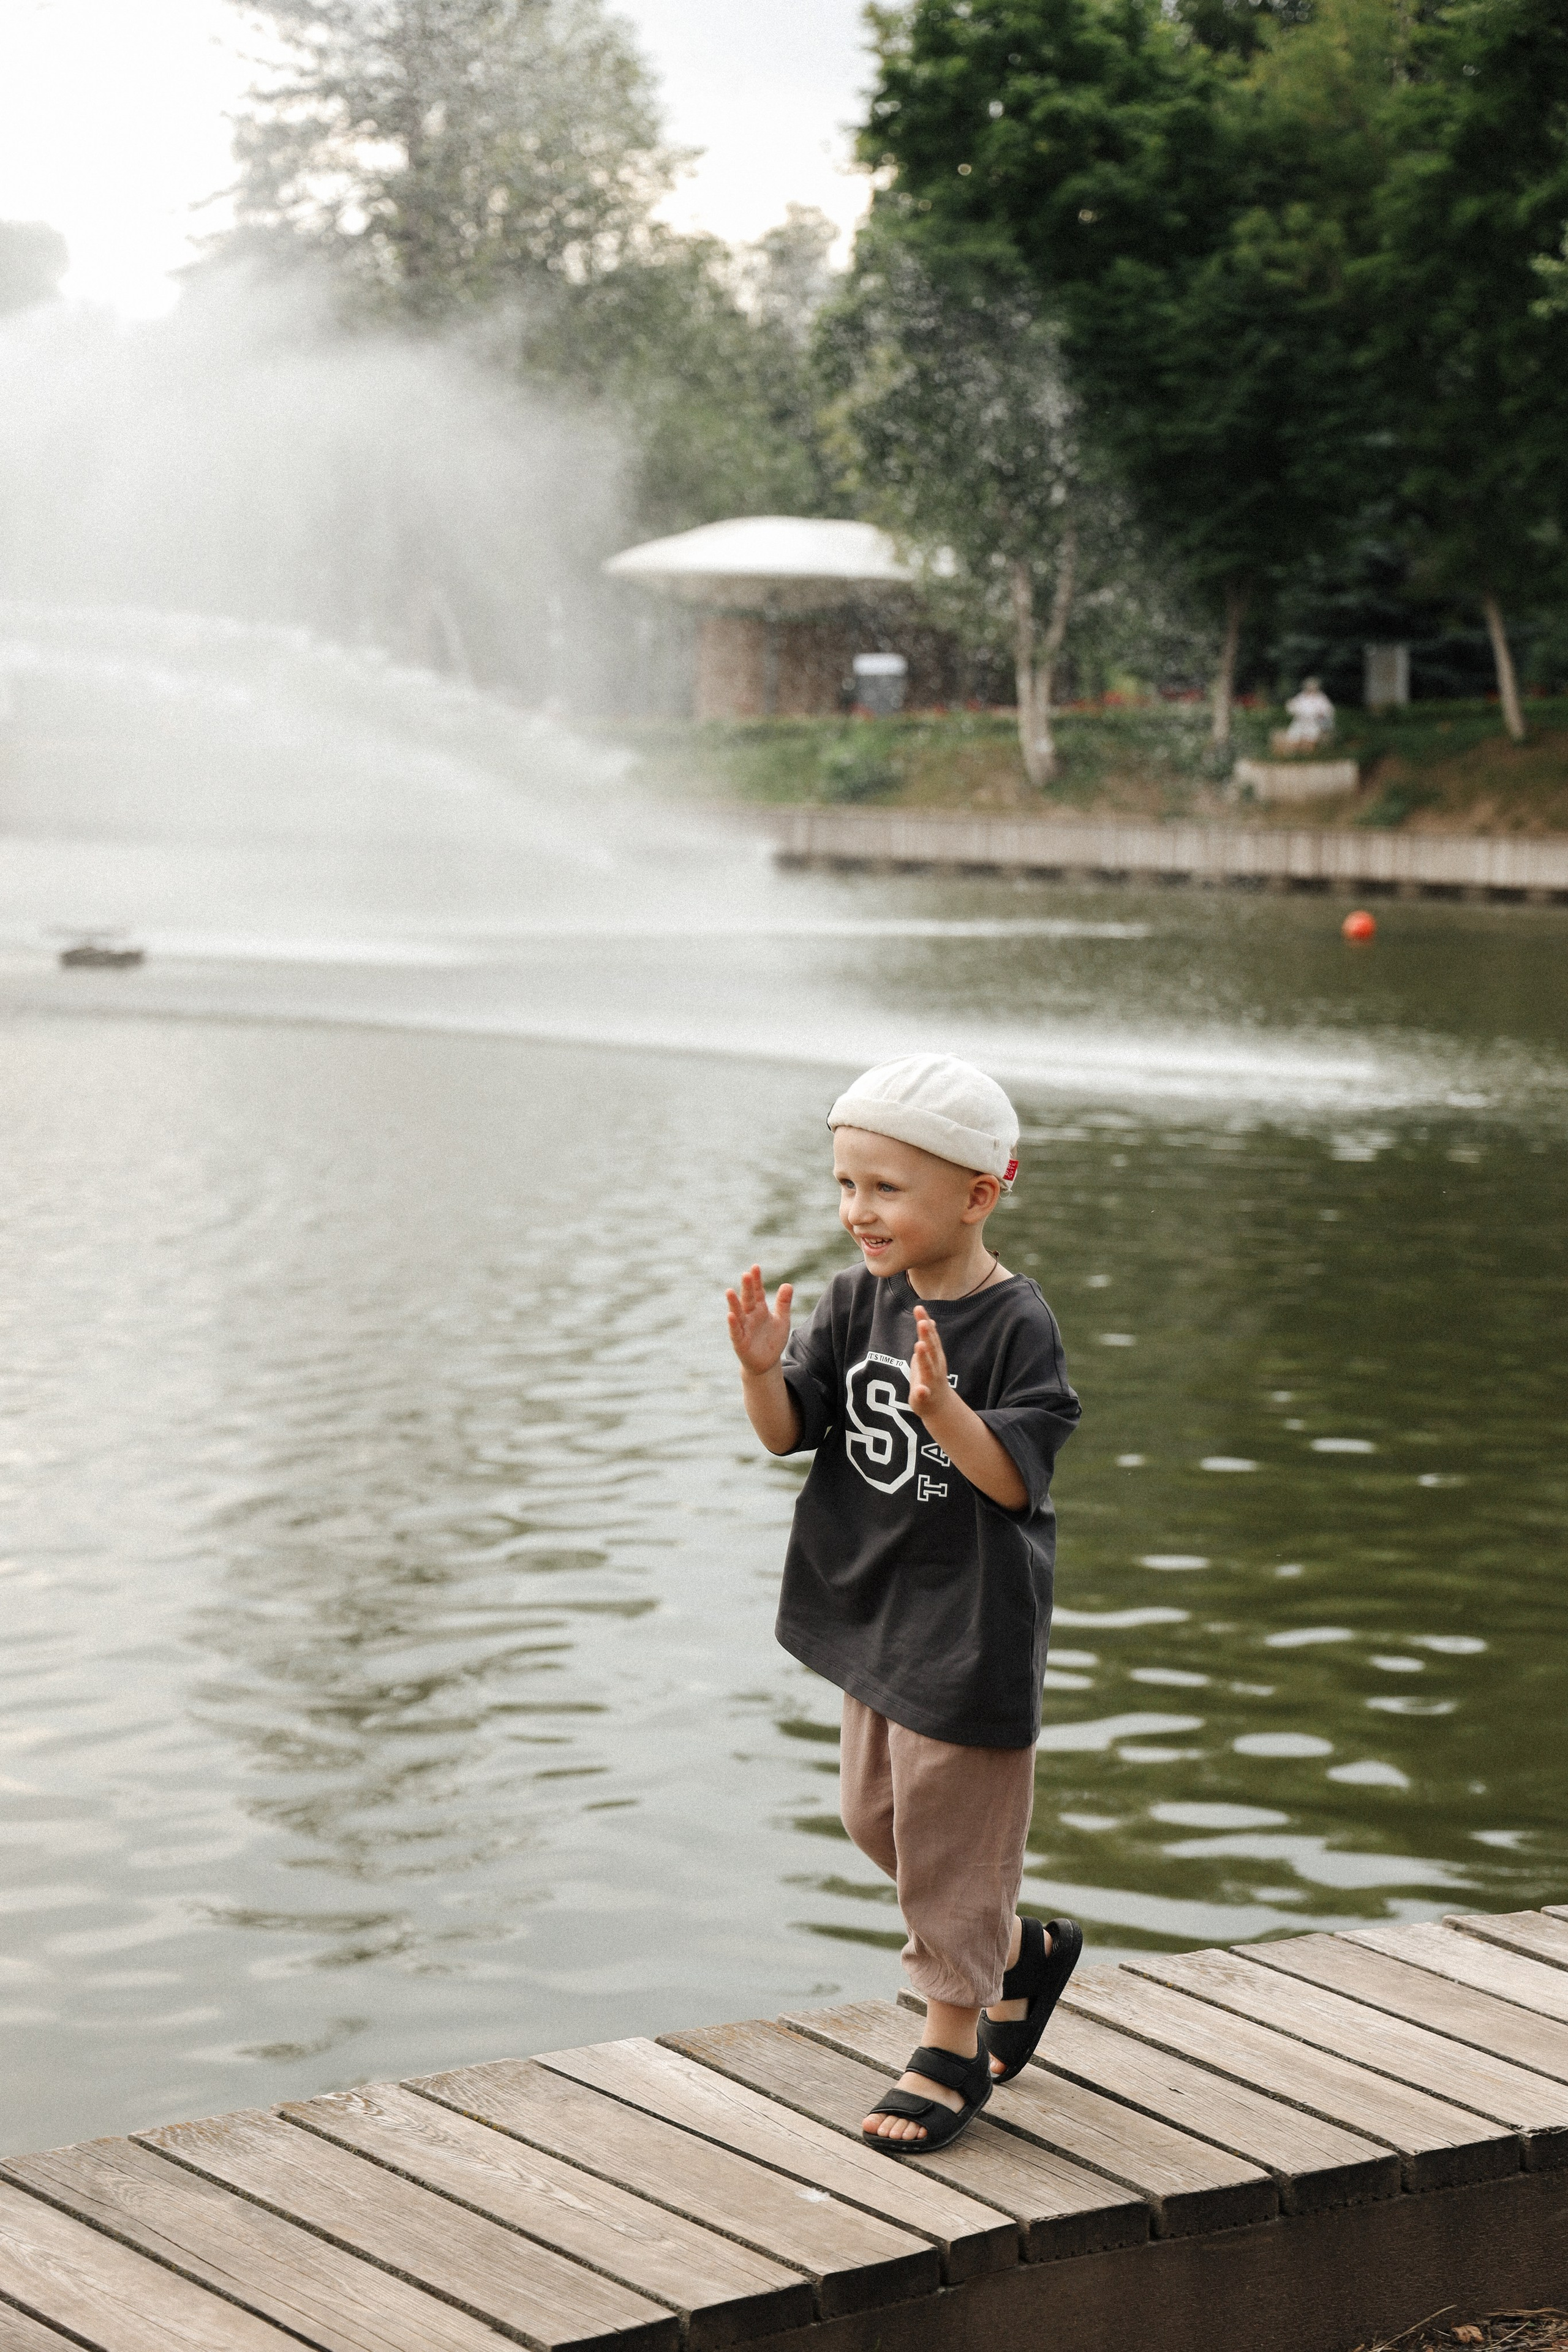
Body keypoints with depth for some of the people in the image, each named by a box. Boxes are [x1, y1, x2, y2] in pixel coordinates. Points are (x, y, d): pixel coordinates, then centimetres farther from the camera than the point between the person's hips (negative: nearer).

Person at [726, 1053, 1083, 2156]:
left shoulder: (1015, 1323, -18)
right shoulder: (858, 1301, 0)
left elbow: (1013, 1480, -23)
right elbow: (788, 1433, -1)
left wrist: (942, 1409, -39)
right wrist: (764, 1370, -21)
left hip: (972, 1624, -7)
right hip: (875, 1604, 7)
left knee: (949, 1825, 0)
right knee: (876, 1813, 17)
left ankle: (952, 2046, 15)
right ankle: (1023, 1951, 37)